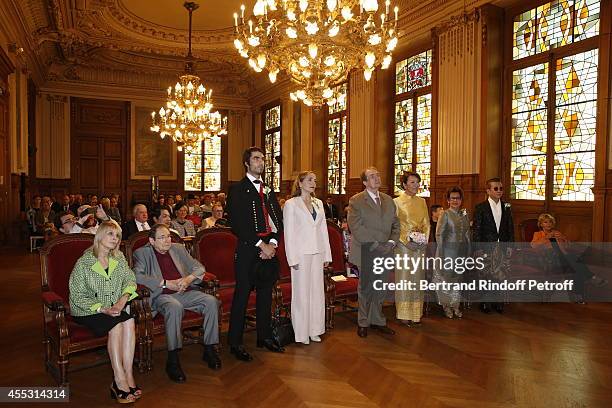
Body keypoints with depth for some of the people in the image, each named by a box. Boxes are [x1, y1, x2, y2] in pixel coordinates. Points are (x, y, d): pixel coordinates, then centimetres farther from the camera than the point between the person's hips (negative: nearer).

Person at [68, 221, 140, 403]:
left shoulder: (119, 258, 5)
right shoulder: (83, 263, -10)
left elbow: (130, 280, 2)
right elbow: (78, 296, -10)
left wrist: (123, 298, -18)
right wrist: (103, 309, -21)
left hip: (115, 308, 4)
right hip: (88, 311, -4)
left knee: (129, 321, -26)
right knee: (116, 325, -30)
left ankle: (128, 375, -25)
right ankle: (120, 379, -26)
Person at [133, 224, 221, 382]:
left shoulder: (178, 248, 18)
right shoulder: (142, 253, 5)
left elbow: (198, 267, 16)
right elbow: (137, 275, -13)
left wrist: (188, 279, -7)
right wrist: (166, 283, -17)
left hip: (186, 292, 4)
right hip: (162, 295, -4)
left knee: (211, 301, -22)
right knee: (174, 307, -38)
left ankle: (209, 349, -9)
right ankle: (172, 360, -29)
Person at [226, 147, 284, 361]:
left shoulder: (268, 190, 18)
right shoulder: (238, 189, -2)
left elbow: (278, 219, 11)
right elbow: (238, 224, -11)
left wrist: (273, 243, -5)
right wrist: (261, 245, -14)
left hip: (269, 248, 6)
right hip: (248, 249, -6)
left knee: (266, 293, 13)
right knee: (242, 295, 0)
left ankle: (264, 336, 27)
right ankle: (235, 342, 12)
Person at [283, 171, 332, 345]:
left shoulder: (318, 203, 12)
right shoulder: (291, 204, -4)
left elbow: (323, 229, 14)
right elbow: (288, 233, -7)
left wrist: (326, 254, 10)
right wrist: (293, 258, -12)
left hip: (317, 253, 5)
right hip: (301, 254, -5)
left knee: (317, 291, 10)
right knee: (301, 293, 1)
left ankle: (314, 330, 23)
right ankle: (301, 332, 14)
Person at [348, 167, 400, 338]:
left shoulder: (388, 200, 13)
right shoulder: (356, 201, -5)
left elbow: (395, 224, 13)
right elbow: (356, 227, -14)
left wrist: (391, 242, -5)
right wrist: (375, 245, -17)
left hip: (385, 252, 5)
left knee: (380, 289, 12)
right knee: (365, 289, 7)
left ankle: (377, 320, 28)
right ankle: (363, 323, 22)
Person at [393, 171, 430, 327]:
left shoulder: (422, 202, 11)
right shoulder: (397, 201, -3)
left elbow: (426, 223, 13)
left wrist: (424, 239, -2)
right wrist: (408, 240, -14)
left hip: (420, 246, 5)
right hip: (403, 245, -4)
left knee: (417, 278, 8)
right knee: (403, 278, -1)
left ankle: (416, 313, 16)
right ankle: (404, 314, 8)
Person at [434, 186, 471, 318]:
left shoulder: (464, 214, 8)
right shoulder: (445, 215, -8)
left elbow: (467, 234, 14)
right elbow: (439, 235, -10)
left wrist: (468, 252, 10)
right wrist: (441, 254, -12)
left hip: (461, 252, 5)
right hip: (448, 251, -5)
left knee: (458, 278, 11)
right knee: (446, 278, 3)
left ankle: (456, 306, 22)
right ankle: (447, 306, 17)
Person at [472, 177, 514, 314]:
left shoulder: (506, 207, 9)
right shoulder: (480, 208, -2)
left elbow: (510, 228, 12)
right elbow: (476, 230, -5)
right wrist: (478, 249, -9)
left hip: (502, 247, 3)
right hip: (486, 247, -3)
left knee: (500, 276, 3)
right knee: (485, 276, 4)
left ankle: (498, 302, 18)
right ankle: (485, 303, 17)